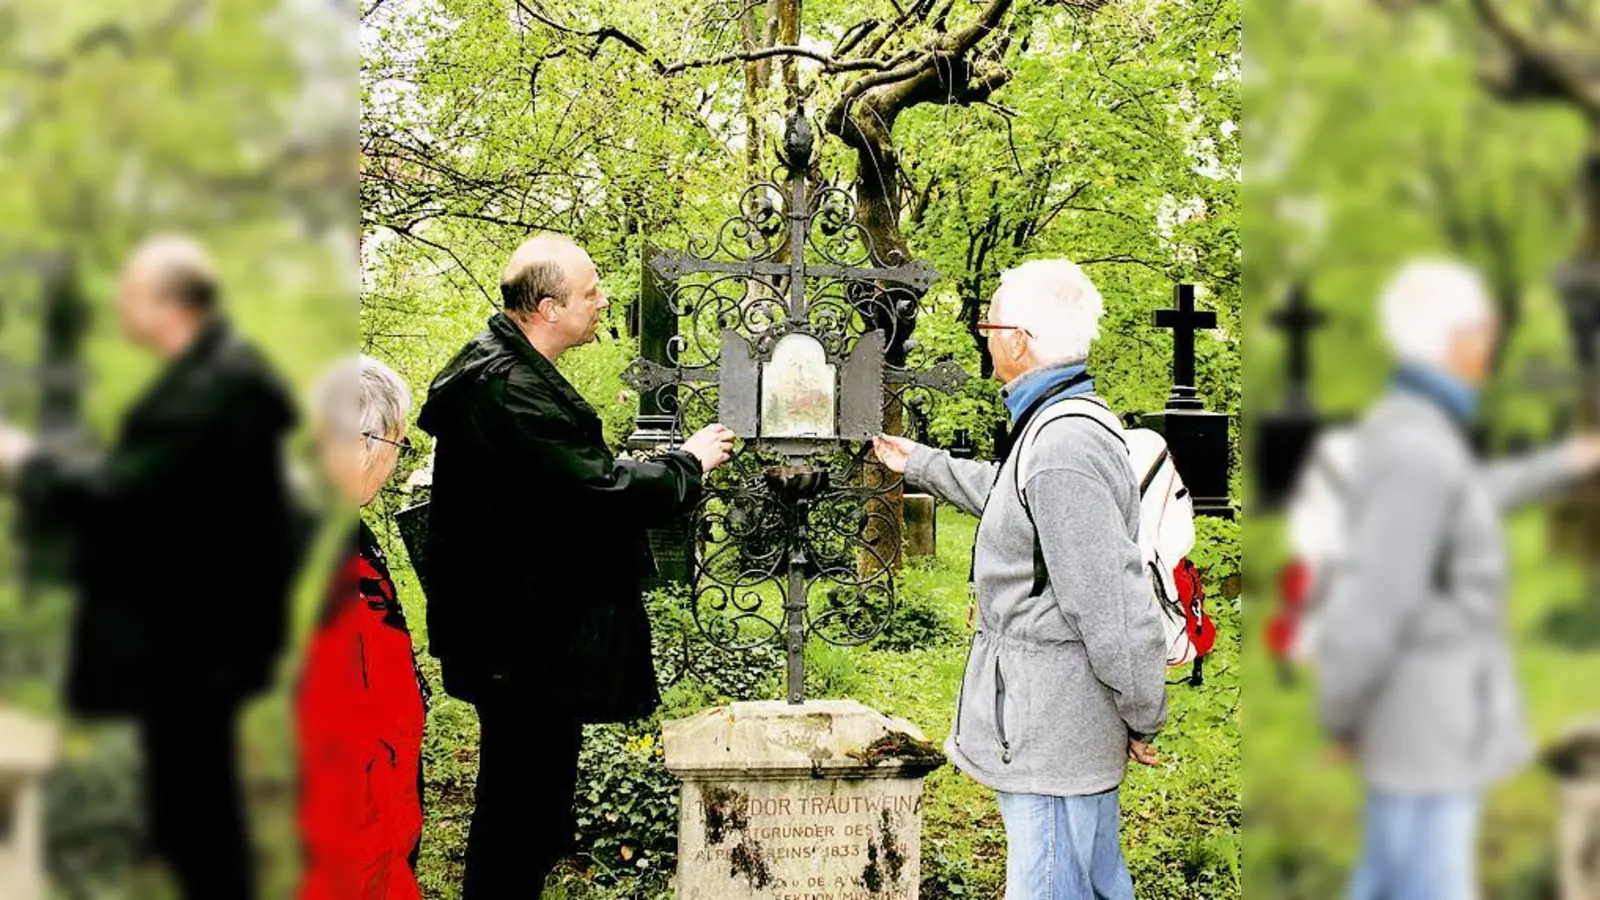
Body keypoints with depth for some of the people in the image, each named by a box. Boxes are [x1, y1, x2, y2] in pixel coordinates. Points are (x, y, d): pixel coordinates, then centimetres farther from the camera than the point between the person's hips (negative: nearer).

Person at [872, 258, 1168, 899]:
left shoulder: (1064, 451, -25)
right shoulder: (1066, 426, 10)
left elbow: (1116, 610, -25)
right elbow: (1006, 497, 33)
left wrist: (1142, 720, -14)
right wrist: (920, 463, 45)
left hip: (1050, 742, -10)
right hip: (1069, 727, 11)